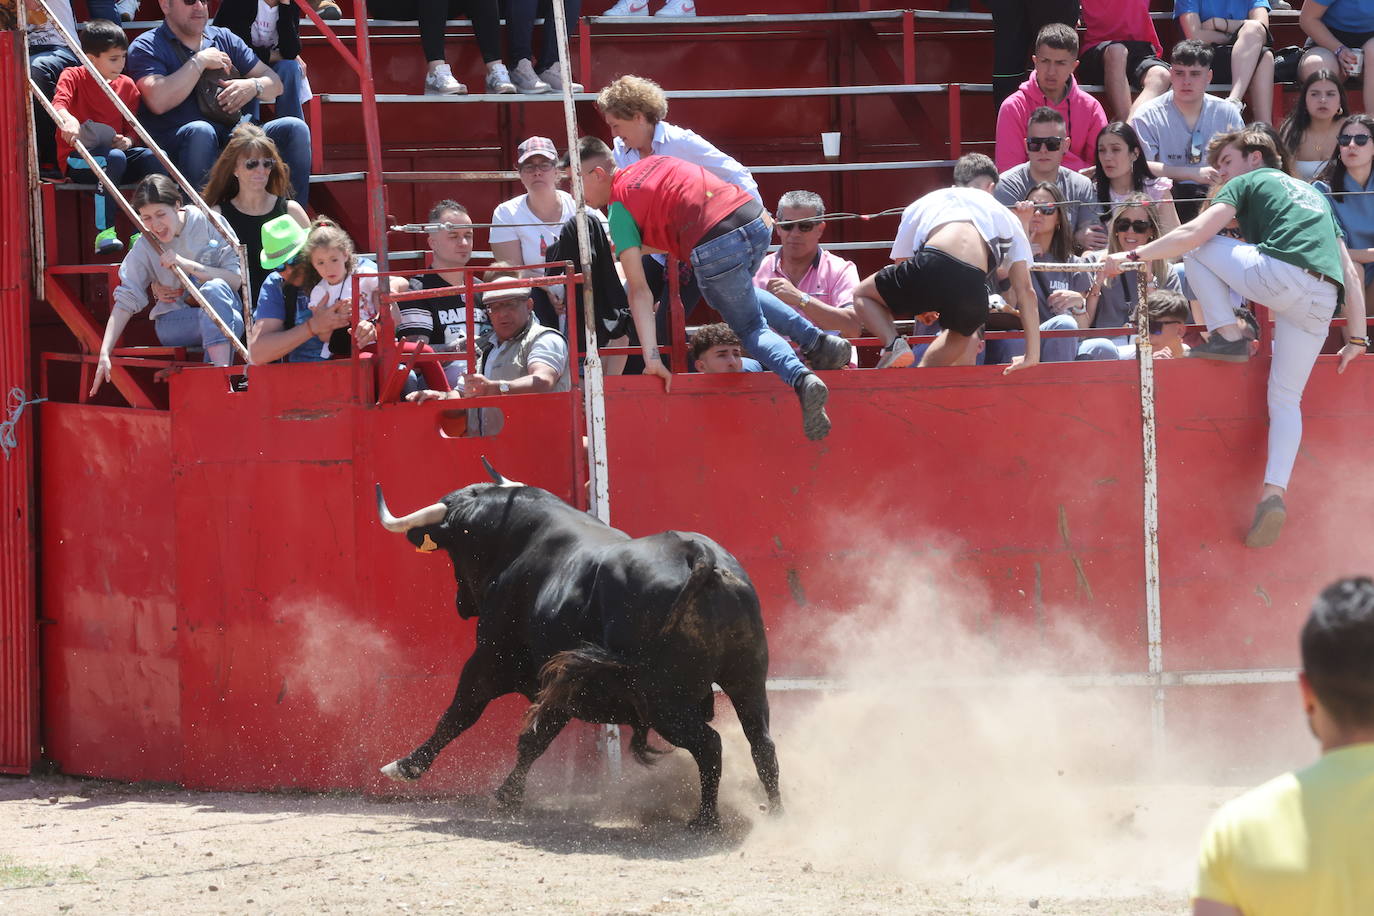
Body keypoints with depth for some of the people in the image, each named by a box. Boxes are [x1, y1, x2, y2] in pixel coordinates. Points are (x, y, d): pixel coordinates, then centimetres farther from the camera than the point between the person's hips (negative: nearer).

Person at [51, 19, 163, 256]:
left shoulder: (126, 85, 13)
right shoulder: (73, 77, -1)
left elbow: (133, 129, 12)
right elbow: (59, 104, -22)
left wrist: (128, 141, -13)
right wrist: (68, 120, -46)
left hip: (115, 151, 5)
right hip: (77, 158, -5)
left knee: (154, 156, -22)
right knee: (115, 158, -36)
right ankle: (104, 233, -40)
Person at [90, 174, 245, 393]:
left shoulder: (208, 223, -7)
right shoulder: (144, 248, -5)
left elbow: (236, 280, -10)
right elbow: (125, 301, -8)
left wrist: (187, 265, -22)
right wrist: (104, 354, -18)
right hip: (173, 323, -1)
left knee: (215, 289, -36)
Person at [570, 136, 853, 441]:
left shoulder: (620, 208, 4)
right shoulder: (652, 163, 24)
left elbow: (639, 291, -2)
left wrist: (652, 359, -5)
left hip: (714, 246, -7)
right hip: (756, 220, 7)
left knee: (750, 329, 14)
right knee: (743, 297, 36)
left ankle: (801, 378, -14)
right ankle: (818, 340, 23)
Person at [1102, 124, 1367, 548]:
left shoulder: (1249, 182, 18)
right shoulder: (1315, 196, 36)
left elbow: (1196, 232, 4)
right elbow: (1350, 273, 29)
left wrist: (1134, 255, 9)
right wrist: (1356, 338, 29)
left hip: (1279, 273, -6)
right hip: (1321, 301, 6)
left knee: (1196, 248, 15)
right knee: (1285, 398, 13)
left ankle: (1228, 336, 6)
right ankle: (1275, 493, -5)